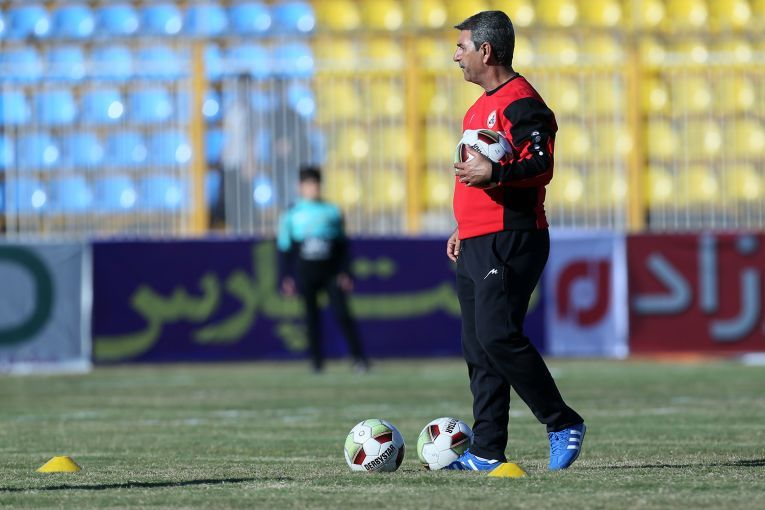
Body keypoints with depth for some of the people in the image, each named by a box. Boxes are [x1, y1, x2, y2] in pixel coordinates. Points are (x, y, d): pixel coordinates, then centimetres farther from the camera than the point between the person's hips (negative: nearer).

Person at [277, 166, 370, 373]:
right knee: (311, 316, 3)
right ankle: (317, 361, 11)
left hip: (331, 272, 0)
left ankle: (359, 358, -9)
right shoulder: (291, 214, 5)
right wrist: (286, 277, 2)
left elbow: (342, 245, 10)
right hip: (305, 275, 0)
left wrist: (344, 273, 2)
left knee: (342, 313, -9)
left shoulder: (332, 212, 7)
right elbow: (284, 249, 7)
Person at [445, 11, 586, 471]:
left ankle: (564, 423, -7)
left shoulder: (520, 102, -10)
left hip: (510, 242, -10)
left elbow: (541, 166, -20)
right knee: (478, 347, 6)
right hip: (477, 244, 10)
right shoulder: (483, 106, 22)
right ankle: (487, 453, 7)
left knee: (498, 336, -19)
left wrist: (495, 172, -35)